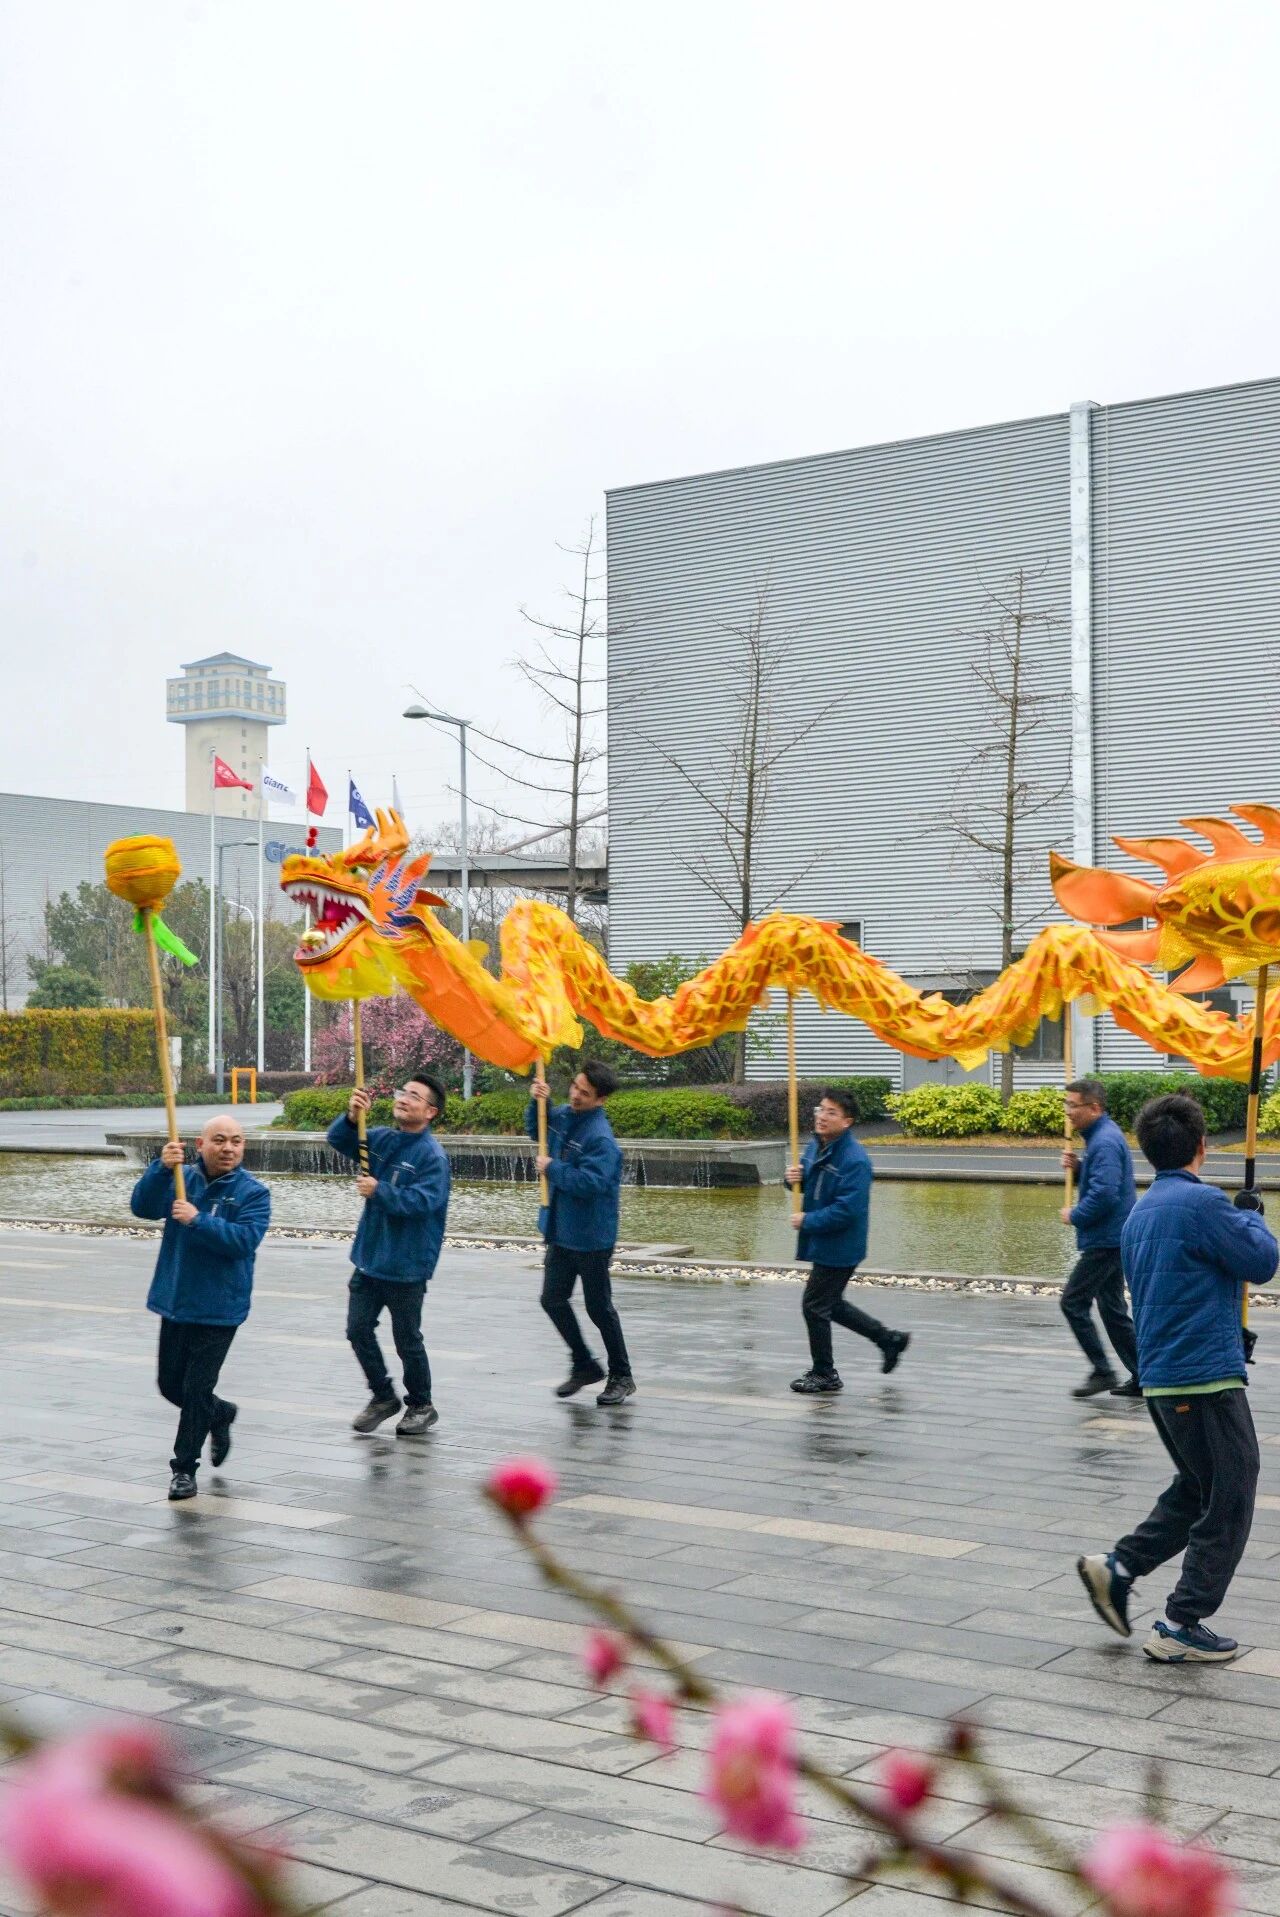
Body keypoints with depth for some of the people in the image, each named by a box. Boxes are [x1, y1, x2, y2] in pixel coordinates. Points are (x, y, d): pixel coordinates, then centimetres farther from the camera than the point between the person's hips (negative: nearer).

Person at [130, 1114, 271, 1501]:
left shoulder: (253, 1193, -9)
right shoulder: (181, 1179, 1)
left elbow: (244, 1240, -22)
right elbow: (143, 1207, -13)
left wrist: (197, 1220, -30)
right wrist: (162, 1168, -29)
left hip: (218, 1309, -4)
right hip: (175, 1303, 5)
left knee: (196, 1389, -2)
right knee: (170, 1385, 16)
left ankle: (184, 1467, 13)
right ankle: (220, 1414, 43)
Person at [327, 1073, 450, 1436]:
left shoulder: (432, 1155, -16)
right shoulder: (382, 1138, 4)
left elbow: (422, 1201, -25)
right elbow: (339, 1141, 0)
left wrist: (380, 1191, -28)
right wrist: (352, 1117, -19)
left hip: (406, 1267, -6)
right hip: (370, 1257, 7)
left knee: (407, 1339, 7)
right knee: (358, 1330, 10)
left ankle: (421, 1406, 26)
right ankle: (383, 1397, 29)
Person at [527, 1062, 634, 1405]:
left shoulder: (601, 1138, -22)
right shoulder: (563, 1116, 3)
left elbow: (589, 1183, -32)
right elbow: (536, 1130, 22)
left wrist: (552, 1169, -19)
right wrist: (538, 1101, 2)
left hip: (591, 1236, -8)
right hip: (560, 1231, 8)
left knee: (599, 1308, 3)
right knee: (553, 1300, 11)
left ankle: (621, 1377, 19)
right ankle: (584, 1365, 27)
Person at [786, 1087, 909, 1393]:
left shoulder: (854, 1160, -24)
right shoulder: (815, 1146, 6)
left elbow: (847, 1210, -29)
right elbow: (809, 1184, 20)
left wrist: (807, 1221, -20)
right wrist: (795, 1178, -4)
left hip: (838, 1248, -10)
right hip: (822, 1244, 10)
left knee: (815, 1305, -1)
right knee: (829, 1304, 19)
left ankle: (824, 1374, 16)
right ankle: (889, 1339, 32)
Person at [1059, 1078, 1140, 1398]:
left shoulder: (1105, 1142, -20)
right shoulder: (1102, 1135, 13)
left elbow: (1104, 1194, -28)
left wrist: (1075, 1215, -14)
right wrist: (1078, 1166, 6)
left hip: (1105, 1239, -11)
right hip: (1113, 1237, 11)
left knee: (1074, 1302, -5)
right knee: (1112, 1308, 14)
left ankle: (1102, 1371, 0)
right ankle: (1141, 1377, 17)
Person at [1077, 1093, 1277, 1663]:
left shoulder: (1141, 1212, 12)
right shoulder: (1203, 1203, -15)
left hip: (1159, 1376, 9)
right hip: (1206, 1377, -9)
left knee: (1196, 1489, 23)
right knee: (1228, 1507, 2)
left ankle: (1117, 1569, 16)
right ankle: (1181, 1628, 5)